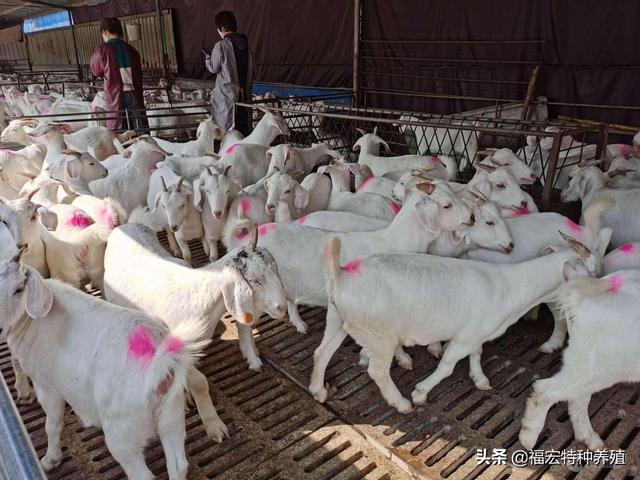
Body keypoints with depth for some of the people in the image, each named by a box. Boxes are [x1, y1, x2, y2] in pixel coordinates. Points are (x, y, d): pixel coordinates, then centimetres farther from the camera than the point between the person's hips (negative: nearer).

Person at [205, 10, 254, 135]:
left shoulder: (221, 46, -11)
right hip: (244, 94, 6)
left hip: (226, 94, -6)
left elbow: (214, 68, -3)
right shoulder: (246, 45, 8)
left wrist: (207, 58, 16)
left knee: (224, 129, -1)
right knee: (244, 128, 9)